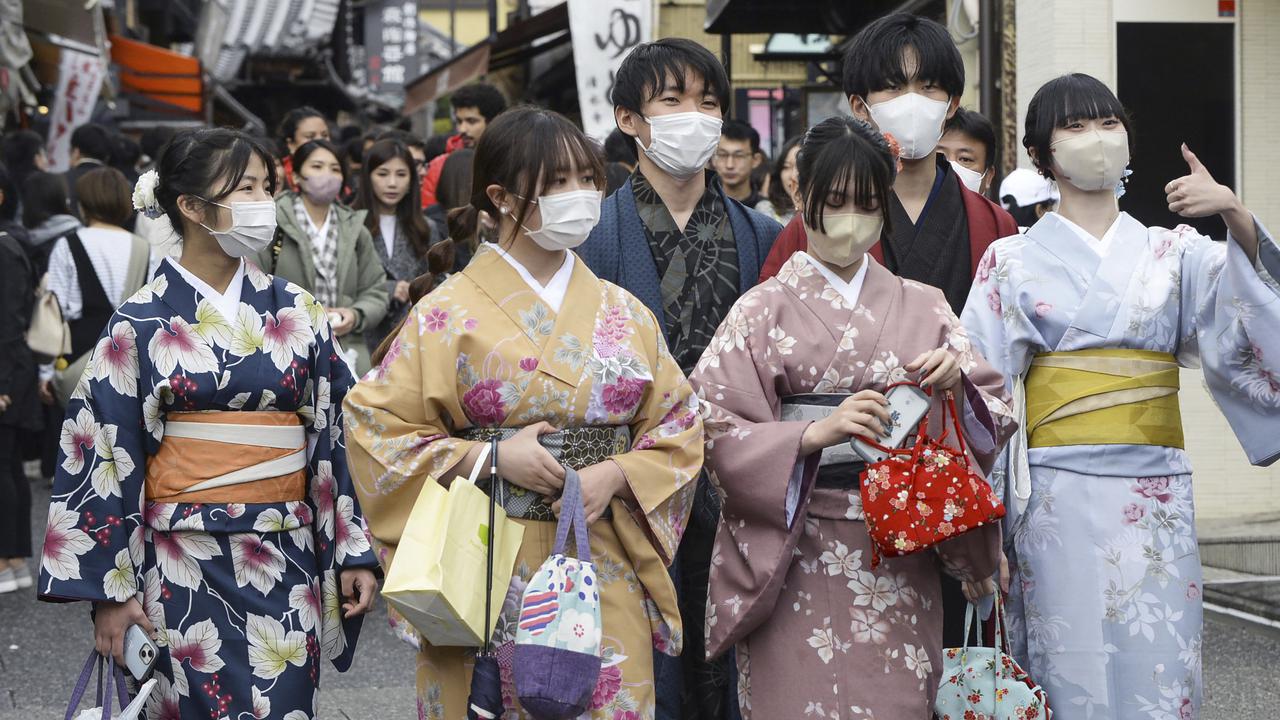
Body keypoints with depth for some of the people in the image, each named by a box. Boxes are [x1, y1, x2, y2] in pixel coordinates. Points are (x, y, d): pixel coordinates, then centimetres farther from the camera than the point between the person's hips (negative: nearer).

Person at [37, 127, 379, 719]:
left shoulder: (296, 314, 7)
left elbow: (333, 436, 8)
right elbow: (104, 455, -3)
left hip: (289, 563, 3)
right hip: (185, 568, -3)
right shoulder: (143, 326, -3)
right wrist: (109, 588, -6)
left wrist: (353, 554, 4)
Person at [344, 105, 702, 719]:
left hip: (606, 571, 3)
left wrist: (614, 475, -10)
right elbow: (375, 422, -5)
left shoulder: (624, 314, 10)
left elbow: (679, 426, 8)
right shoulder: (452, 312, -2)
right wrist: (490, 459, -14)